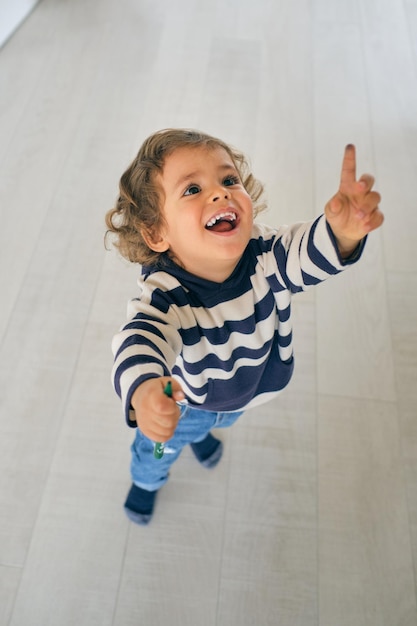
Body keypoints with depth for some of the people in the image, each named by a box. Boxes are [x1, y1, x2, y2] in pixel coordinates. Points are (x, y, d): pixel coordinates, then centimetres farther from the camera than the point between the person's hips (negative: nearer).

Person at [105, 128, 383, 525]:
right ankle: (146, 481, 67)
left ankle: (201, 433, 79)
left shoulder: (264, 259, -32)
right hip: (182, 402, -3)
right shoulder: (163, 292, -42)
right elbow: (141, 339, -58)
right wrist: (142, 391, -81)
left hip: (246, 392, 4)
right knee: (159, 448, 28)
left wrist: (342, 230, -72)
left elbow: (307, 252, -47)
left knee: (212, 422, 39)